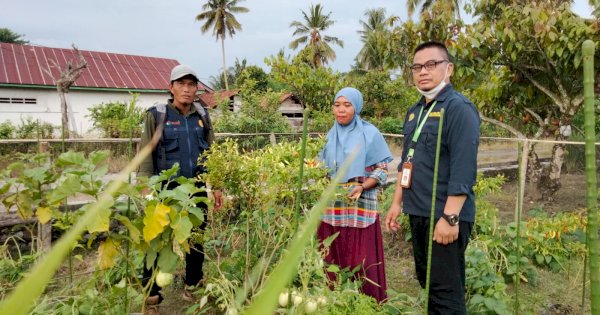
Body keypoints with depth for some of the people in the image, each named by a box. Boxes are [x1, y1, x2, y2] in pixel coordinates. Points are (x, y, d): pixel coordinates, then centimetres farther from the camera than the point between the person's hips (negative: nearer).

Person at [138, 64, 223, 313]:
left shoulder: (202, 116, 9)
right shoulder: (156, 115, -3)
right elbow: (146, 154, -6)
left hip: (198, 189, 4)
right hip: (167, 189, -4)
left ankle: (193, 287, 31)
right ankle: (152, 295, 19)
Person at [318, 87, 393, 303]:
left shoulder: (370, 133, -4)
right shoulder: (331, 134, 10)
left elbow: (382, 170, -5)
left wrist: (362, 187, -20)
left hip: (360, 205, -4)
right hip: (332, 204, 5)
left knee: (359, 258, -1)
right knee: (334, 256, 9)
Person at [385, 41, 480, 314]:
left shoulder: (459, 108, -12)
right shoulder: (414, 112, 14)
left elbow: (463, 169, -20)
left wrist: (450, 217, -23)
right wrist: (397, 202, 16)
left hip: (445, 216, -8)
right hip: (418, 213, 8)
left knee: (446, 291, 1)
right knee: (427, 282, 19)